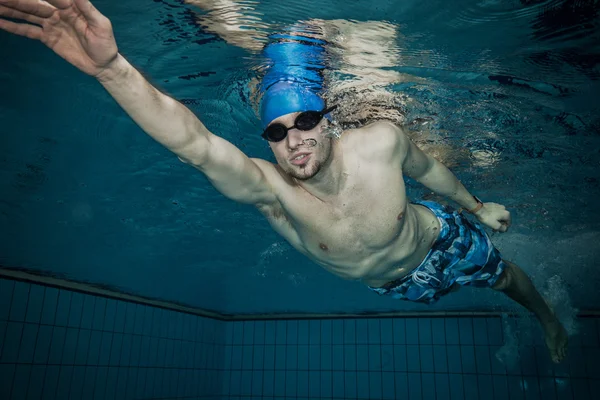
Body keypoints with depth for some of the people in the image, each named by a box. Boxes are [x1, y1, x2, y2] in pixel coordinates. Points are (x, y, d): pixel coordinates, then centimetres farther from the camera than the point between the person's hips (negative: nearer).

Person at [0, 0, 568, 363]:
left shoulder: (381, 141, -37)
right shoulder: (268, 189, -39)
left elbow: (426, 168, -13)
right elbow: (194, 142, -58)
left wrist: (475, 206, 5)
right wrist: (111, 67, -73)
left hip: (442, 241, 0)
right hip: (393, 286, 0)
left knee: (504, 275, 28)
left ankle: (549, 320, 67)